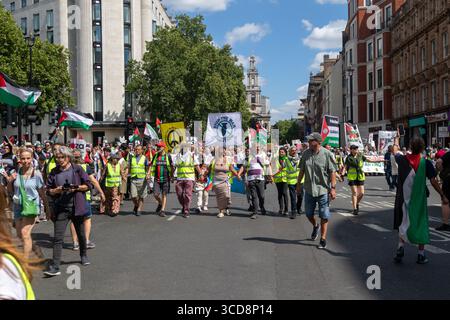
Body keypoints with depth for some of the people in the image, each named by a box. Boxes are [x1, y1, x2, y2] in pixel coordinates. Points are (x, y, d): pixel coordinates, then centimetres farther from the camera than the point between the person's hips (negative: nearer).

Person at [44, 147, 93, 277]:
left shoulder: (77, 169, -2)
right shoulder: (54, 172, 5)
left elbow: (88, 185, -1)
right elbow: (49, 190, 8)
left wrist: (76, 187, -17)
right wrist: (57, 190, -13)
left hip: (77, 207, -1)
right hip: (60, 208, 1)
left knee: (81, 234, 16)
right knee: (58, 238, -7)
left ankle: (84, 255, 40)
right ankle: (55, 266, -7)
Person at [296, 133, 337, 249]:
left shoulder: (327, 154, -11)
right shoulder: (306, 153, 2)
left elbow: (332, 172, -10)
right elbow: (302, 170, 12)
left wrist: (333, 188, -14)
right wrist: (299, 184, 12)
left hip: (323, 190, -4)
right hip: (309, 189, 4)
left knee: (324, 216, 3)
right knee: (308, 214, 15)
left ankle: (323, 239, 14)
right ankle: (315, 226, 45)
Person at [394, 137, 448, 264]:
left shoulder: (402, 160, -4)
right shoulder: (426, 163, -11)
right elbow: (433, 181, -12)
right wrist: (443, 196, -2)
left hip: (403, 198, 2)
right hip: (419, 199, -2)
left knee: (403, 224, 15)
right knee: (421, 224, 8)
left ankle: (401, 249, 3)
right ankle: (421, 255, 12)